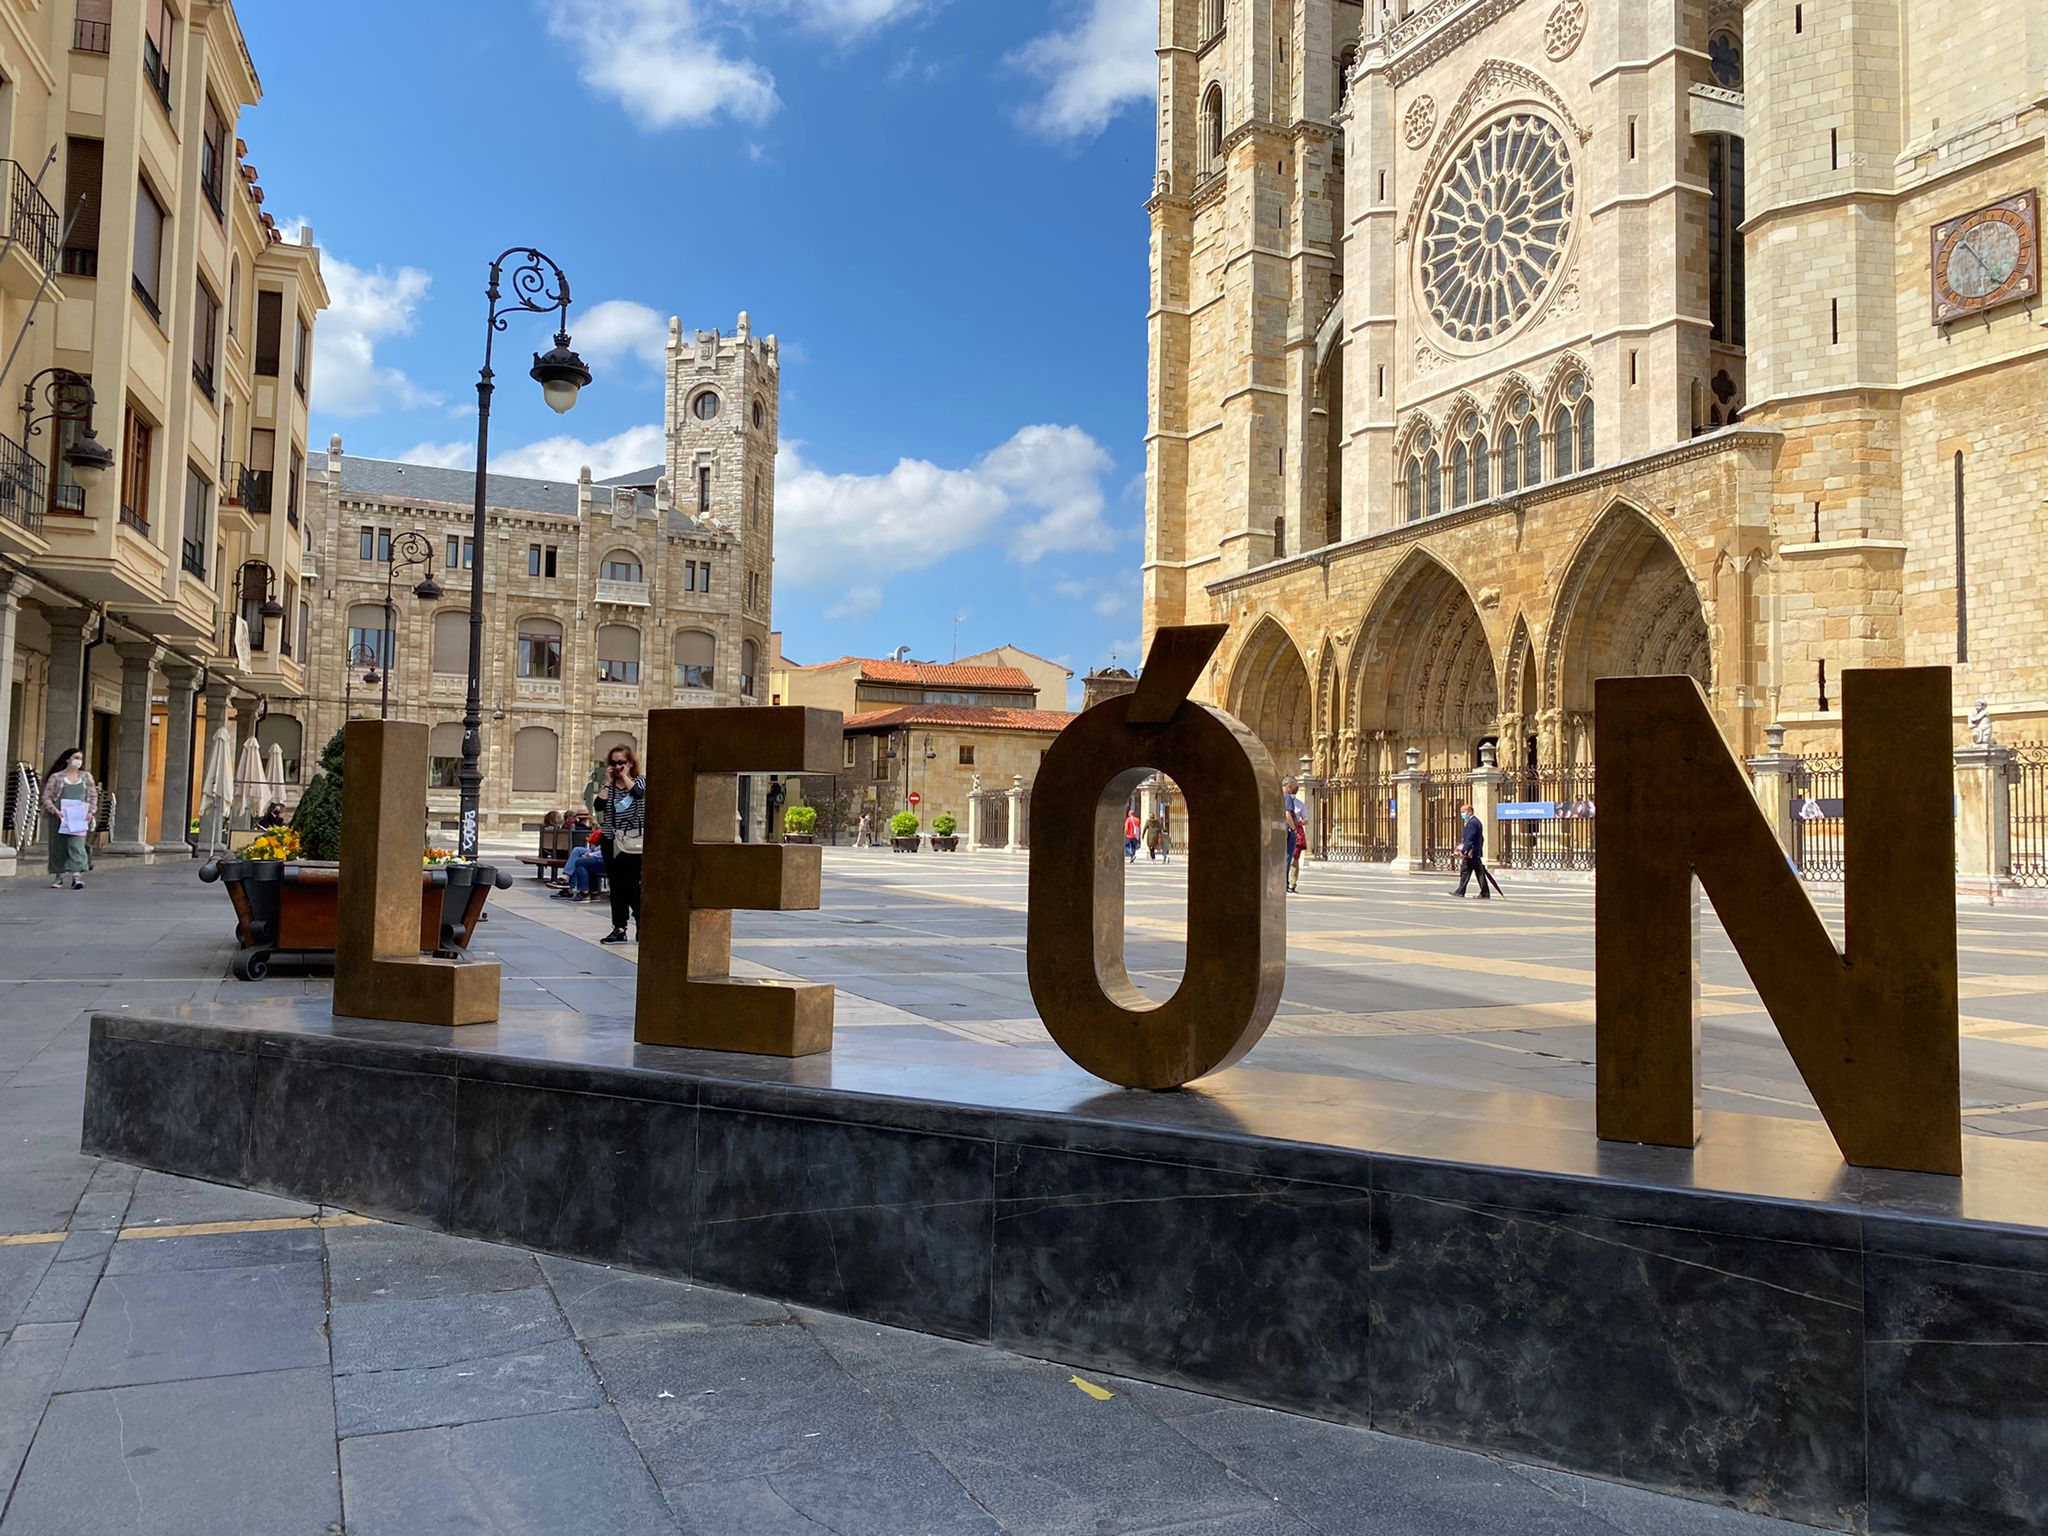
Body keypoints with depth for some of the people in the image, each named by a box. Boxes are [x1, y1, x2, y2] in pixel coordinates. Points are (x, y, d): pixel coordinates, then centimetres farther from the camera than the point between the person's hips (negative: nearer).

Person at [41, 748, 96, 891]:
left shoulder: (86, 777, 13)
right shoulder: (56, 777, 5)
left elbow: (93, 796, 13)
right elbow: (46, 797, 1)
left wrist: (91, 812, -2)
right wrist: (55, 811, -13)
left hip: (79, 818, 1)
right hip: (59, 817, -1)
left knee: (77, 845, -11)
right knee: (58, 847, 4)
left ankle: (77, 876, -17)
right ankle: (59, 876, 15)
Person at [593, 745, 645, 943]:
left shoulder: (639, 781, 2)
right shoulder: (608, 786, 10)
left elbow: (639, 793, -22)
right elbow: (599, 806, -7)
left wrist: (624, 776, -10)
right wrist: (608, 782, -5)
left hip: (634, 843, -4)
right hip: (612, 843, 4)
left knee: (631, 885, -9)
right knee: (616, 887, 6)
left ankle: (642, 924, 5)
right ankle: (619, 928, 11)